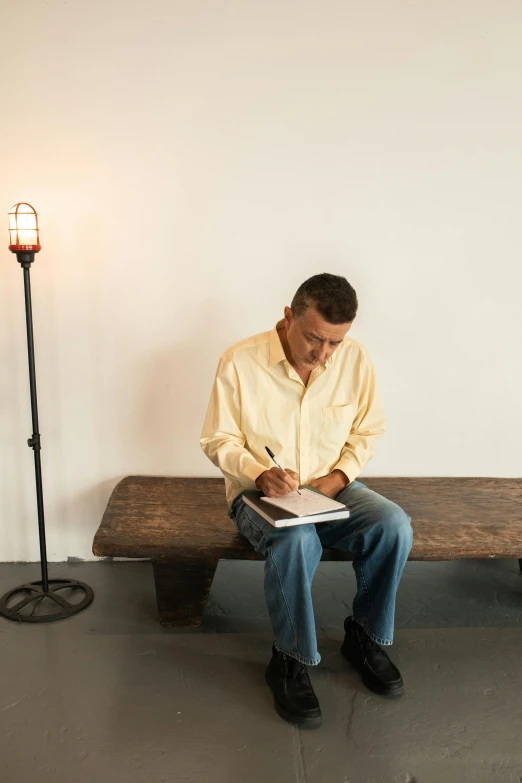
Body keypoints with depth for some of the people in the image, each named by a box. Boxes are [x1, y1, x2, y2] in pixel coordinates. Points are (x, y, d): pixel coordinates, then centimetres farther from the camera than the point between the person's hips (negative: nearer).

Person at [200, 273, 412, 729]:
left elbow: (368, 431, 7)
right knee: (296, 541, -36)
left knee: (394, 526, -23)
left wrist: (341, 474, -10)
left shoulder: (356, 360, -6)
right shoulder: (240, 361, -15)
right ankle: (290, 661, -10)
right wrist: (260, 475, -25)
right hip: (259, 492, -3)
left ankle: (366, 637, 3)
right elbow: (218, 441, -7)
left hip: (330, 488, 4)